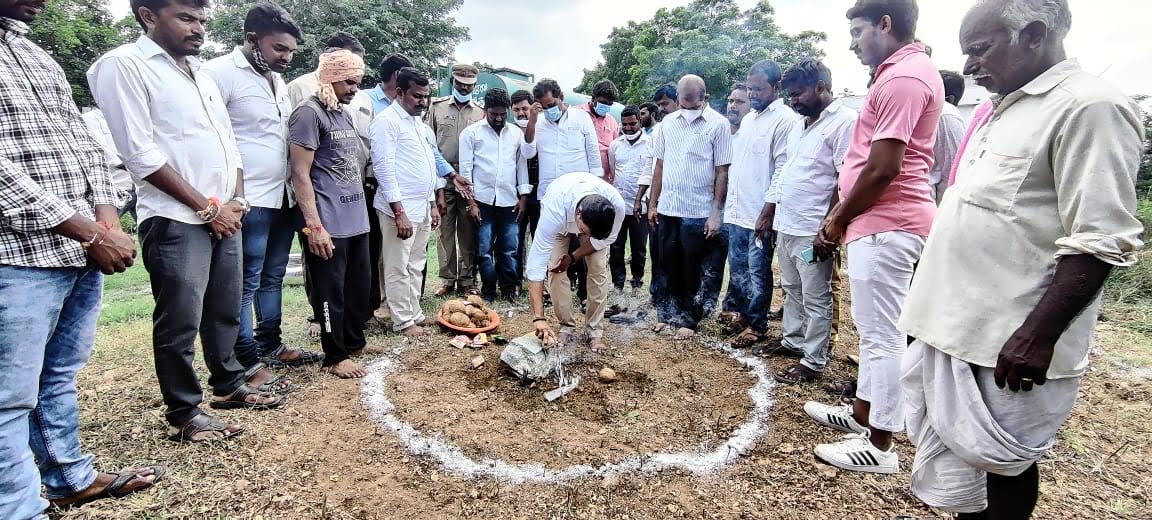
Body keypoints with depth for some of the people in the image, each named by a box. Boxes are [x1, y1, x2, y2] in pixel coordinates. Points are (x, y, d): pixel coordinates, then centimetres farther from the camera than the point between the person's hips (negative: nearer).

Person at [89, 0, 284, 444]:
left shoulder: (201, 73, 17)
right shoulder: (123, 65, -6)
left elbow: (229, 142, 18)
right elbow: (140, 154, -14)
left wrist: (236, 199, 2)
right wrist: (207, 207, -12)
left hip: (224, 216, 7)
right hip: (175, 221, -7)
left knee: (225, 312, 16)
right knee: (180, 323, 0)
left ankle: (229, 386, 31)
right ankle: (184, 415, 13)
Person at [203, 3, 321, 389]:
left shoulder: (278, 79, 15)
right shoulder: (221, 72, -10)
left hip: (283, 198, 8)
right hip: (249, 202, -8)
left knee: (272, 278, 16)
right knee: (246, 285, -1)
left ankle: (270, 345, 29)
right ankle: (247, 366, 7)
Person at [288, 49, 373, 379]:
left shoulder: (344, 114, 15)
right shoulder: (309, 113, -10)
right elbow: (300, 174, -15)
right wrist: (314, 225, -19)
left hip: (355, 219, 9)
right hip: (328, 223, -8)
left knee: (360, 284, 16)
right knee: (331, 290, 3)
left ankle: (355, 341, 32)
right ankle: (335, 357, 15)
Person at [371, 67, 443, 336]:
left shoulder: (420, 123, 16)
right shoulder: (386, 120, -10)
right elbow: (384, 168, -16)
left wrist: (433, 205, 17)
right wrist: (399, 213, -19)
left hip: (422, 207, 8)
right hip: (400, 209, -8)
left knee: (416, 266, 14)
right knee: (398, 269, 1)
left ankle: (415, 313, 24)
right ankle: (403, 321, 11)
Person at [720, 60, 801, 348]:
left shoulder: (787, 120, -10)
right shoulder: (748, 118, 15)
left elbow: (783, 170, -15)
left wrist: (768, 210, -18)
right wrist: (729, 203, 14)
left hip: (760, 214, -7)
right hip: (736, 211, 7)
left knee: (758, 272, 3)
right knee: (737, 268, 16)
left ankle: (757, 324, 16)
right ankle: (738, 312, 30)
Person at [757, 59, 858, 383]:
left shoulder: (844, 122, -12)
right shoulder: (805, 124, 17)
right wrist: (768, 214, 20)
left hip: (812, 231, -9)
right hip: (786, 226, 9)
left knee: (815, 299, 1)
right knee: (792, 290, 19)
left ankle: (813, 362, 11)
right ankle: (792, 341, 34)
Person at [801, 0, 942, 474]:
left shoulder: (903, 76, -14)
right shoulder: (901, 72, 20)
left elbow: (883, 169, -20)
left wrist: (839, 220, -6)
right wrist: (838, 216, 15)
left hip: (886, 225, -11)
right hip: (877, 222, 11)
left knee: (882, 334, -3)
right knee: (872, 329, 18)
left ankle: (880, 446, 8)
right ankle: (862, 413, 33)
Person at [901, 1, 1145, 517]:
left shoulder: (1089, 107, -13)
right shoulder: (1006, 108, 14)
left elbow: (1099, 242, -19)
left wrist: (1038, 335, -23)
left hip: (1009, 339, -8)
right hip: (957, 321, 8)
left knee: (1001, 456, 9)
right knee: (956, 445, 19)